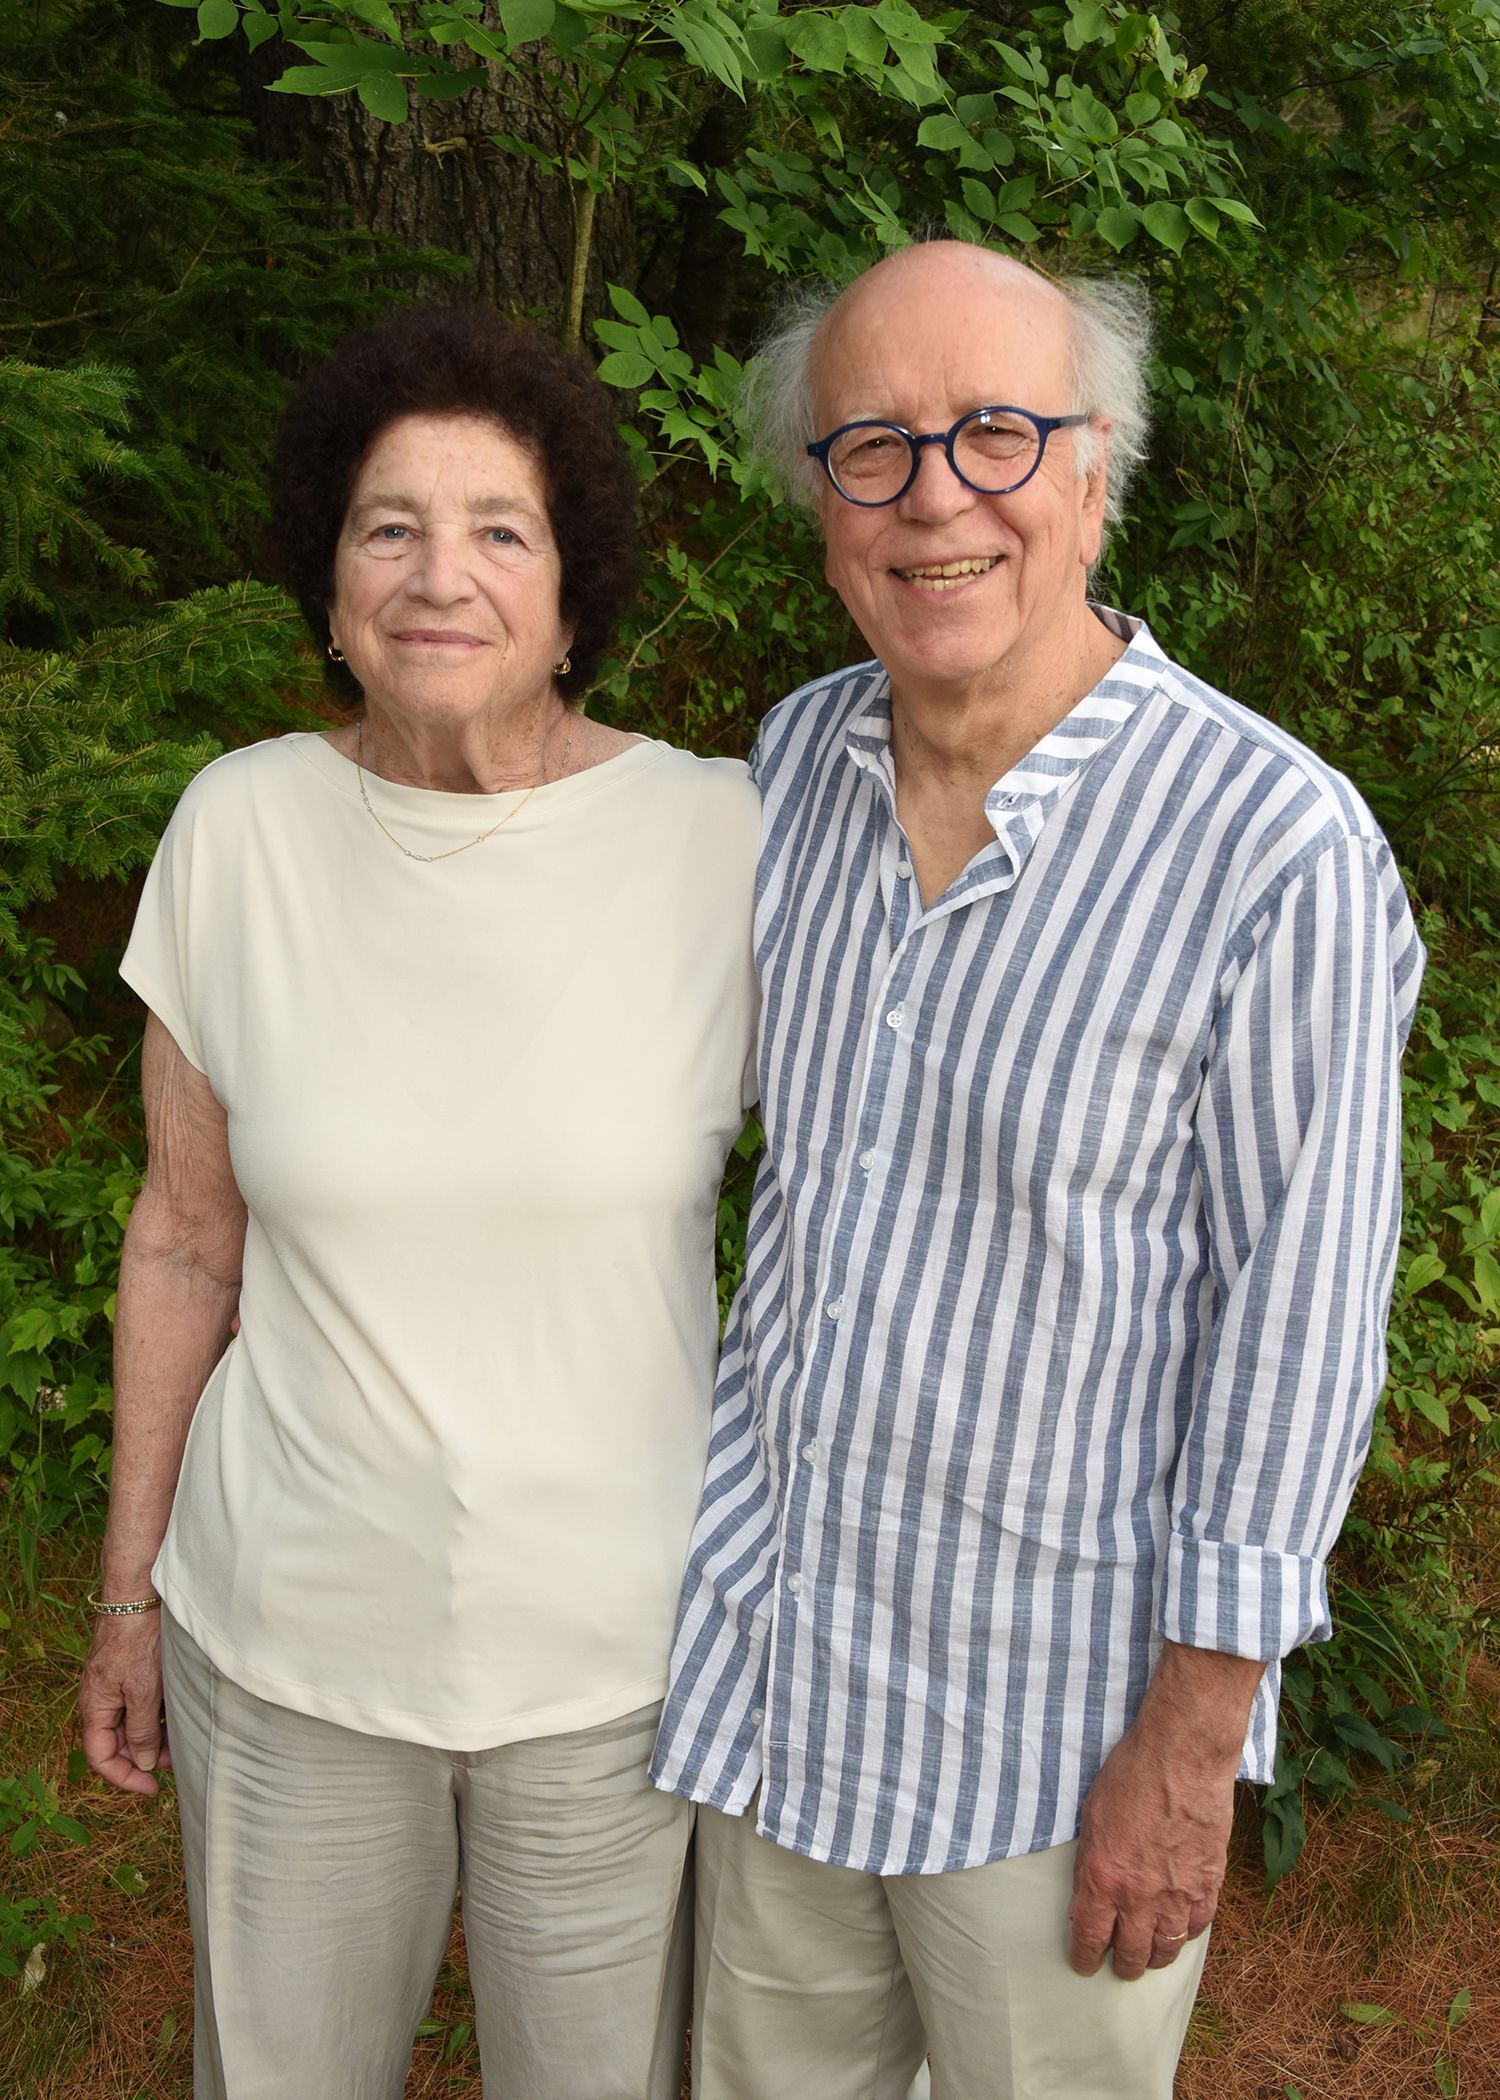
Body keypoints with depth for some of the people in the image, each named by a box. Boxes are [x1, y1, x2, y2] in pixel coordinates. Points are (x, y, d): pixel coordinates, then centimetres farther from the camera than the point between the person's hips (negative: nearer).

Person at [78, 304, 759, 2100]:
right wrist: (129, 1587, 7)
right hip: (289, 1635, 2)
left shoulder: (724, 840, -14)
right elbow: (186, 1238, 1)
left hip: (621, 1647, -1)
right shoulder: (240, 829, -8)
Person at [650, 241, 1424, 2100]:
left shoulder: (1277, 849, -22)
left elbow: (1294, 1318, -17)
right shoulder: (799, 757, -2)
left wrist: (1190, 1738, -13)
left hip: (1058, 1676, -5)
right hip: (767, 1616, 6)